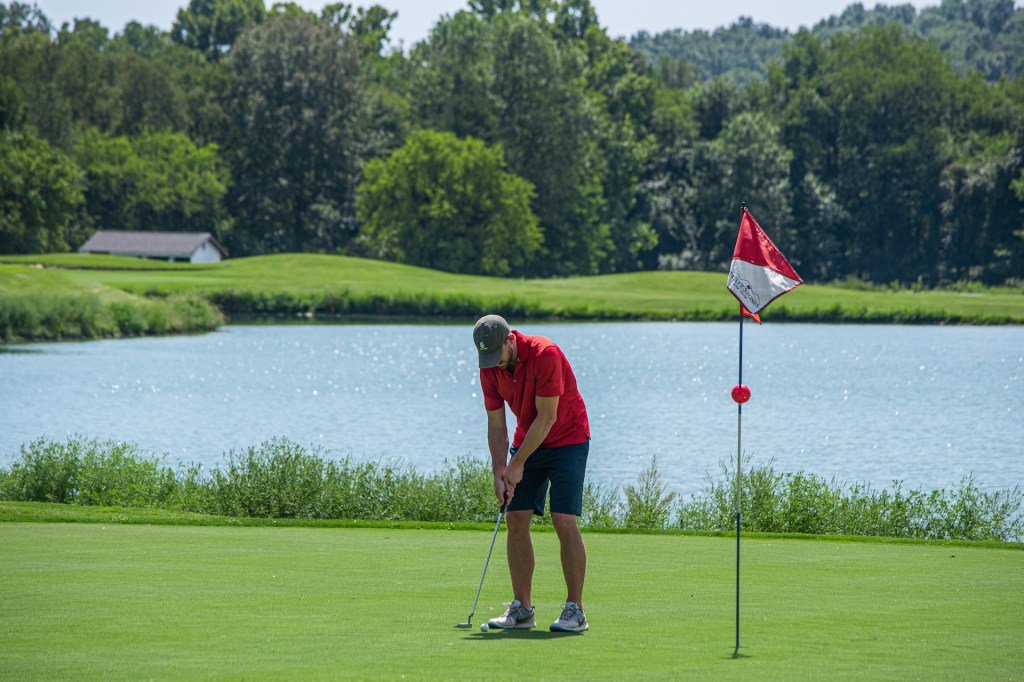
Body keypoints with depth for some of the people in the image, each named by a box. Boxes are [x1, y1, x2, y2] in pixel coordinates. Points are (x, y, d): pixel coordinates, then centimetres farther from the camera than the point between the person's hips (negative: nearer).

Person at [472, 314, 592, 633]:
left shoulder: (545, 354, -26)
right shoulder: (489, 369, -7)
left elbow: (547, 417, -23)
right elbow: (496, 425, -1)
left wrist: (518, 463, -17)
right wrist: (499, 473, -11)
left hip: (568, 439, -6)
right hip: (527, 441, 6)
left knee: (564, 522, -14)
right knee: (515, 520, -1)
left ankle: (575, 610, -10)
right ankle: (522, 608, 4)